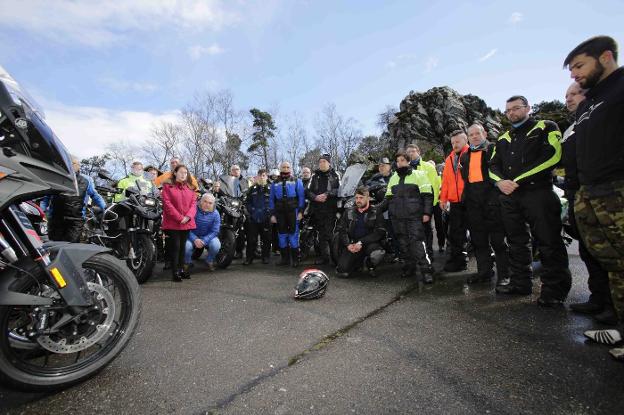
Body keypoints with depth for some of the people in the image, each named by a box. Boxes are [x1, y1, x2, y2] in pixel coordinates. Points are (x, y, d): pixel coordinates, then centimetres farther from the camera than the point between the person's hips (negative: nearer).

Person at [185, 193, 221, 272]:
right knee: (186, 246, -30)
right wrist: (195, 239, -30)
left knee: (216, 245, -29)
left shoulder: (215, 214, -11)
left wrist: (204, 241, -27)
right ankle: (186, 263, 5)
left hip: (208, 237, 1)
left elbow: (215, 231, -12)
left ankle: (209, 261, 5)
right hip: (193, 236, -1)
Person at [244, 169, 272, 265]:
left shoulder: (270, 189, 4)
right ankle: (249, 257, 11)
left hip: (266, 219, -1)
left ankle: (265, 256, 18)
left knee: (266, 239, 6)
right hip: (253, 218, 1)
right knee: (251, 239, 2)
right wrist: (251, 210, -1)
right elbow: (247, 201, 12)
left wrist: (270, 211, -8)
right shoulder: (252, 189, 10)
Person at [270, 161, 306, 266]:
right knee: (282, 234, 7)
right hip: (280, 212, 3)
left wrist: (300, 211, -9)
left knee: (293, 233, -4)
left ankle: (295, 259, 4)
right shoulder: (275, 183, 14)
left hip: (293, 210, -3)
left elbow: (301, 196, 1)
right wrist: (272, 214, 4)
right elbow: (271, 199, 13)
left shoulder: (296, 181, 7)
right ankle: (285, 258, 16)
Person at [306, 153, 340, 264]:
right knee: (321, 234, 4)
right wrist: (315, 197, -8)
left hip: (331, 209, -3)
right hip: (318, 209, 3)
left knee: (329, 233, -10)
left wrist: (326, 194, -14)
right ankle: (324, 258, 11)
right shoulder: (315, 176, 16)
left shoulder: (335, 175, 7)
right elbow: (308, 191, 11)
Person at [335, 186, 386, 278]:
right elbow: (340, 229, 9)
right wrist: (348, 244, -9)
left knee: (378, 254, -37)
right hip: (352, 245, 2)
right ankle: (359, 262, 18)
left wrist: (361, 243, -18)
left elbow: (380, 232, -9)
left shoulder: (376, 213, 0)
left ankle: (370, 266, 1)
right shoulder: (349, 213, 11)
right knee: (342, 272, -15)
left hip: (369, 244, -2)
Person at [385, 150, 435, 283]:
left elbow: (427, 195, -2)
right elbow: (389, 197, 24)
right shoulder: (393, 178, 20)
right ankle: (409, 267, 18)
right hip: (397, 217, 5)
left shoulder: (419, 175, 4)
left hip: (414, 217, -5)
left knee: (417, 242, -13)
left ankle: (426, 270, -7)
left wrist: (426, 212, -10)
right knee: (403, 243, 7)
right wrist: (391, 213, 19)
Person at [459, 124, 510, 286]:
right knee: (478, 238, 10)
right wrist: (465, 196, 13)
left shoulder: (495, 149, 4)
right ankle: (484, 271, 21)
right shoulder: (465, 156, 20)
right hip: (472, 200, 6)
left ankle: (504, 274, 7)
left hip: (492, 198, -5)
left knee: (497, 239, -2)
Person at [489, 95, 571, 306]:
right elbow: (493, 166, 16)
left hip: (538, 192, -5)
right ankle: (520, 283, 19)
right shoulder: (503, 139, 21)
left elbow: (552, 155, -9)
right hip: (509, 196, 6)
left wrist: (519, 180, -14)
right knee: (516, 241, 10)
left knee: (548, 242, -4)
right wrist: (501, 181, -7)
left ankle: (555, 290, 6)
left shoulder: (546, 128, 6)